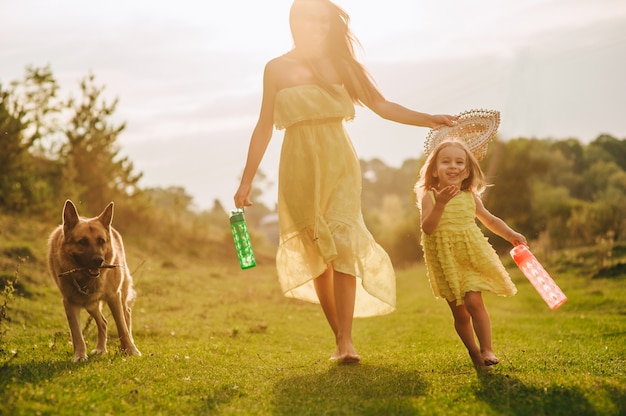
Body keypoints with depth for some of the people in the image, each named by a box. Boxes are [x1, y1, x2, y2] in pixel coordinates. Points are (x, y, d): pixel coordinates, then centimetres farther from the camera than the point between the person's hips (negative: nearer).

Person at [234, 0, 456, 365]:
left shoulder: (341, 65, 6)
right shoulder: (277, 68, 5)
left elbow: (382, 106, 5)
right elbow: (264, 127, 7)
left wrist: (429, 119, -6)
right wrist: (247, 180, 4)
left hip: (339, 164, 0)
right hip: (300, 168, 0)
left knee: (342, 242, -14)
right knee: (316, 253, 1)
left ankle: (347, 342, -16)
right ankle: (339, 338, 10)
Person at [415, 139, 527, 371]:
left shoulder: (470, 197, 2)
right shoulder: (429, 197, -7)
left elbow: (490, 220, 16)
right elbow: (428, 228, -19)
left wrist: (510, 235, 2)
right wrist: (440, 205, -32)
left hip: (471, 257, 1)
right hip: (446, 262, 0)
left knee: (473, 302, -17)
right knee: (459, 313, 5)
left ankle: (486, 350, -9)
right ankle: (474, 353, 22)